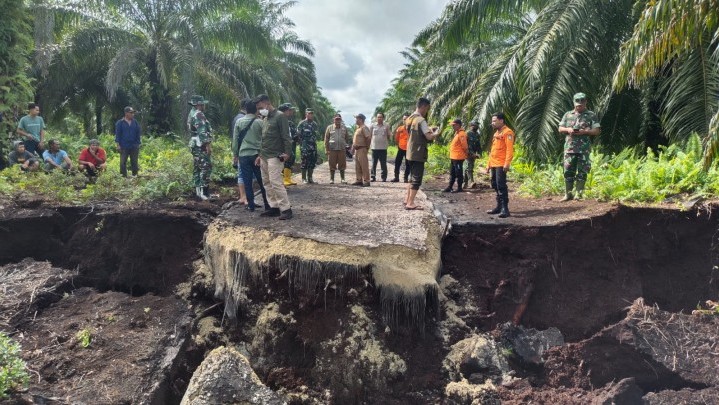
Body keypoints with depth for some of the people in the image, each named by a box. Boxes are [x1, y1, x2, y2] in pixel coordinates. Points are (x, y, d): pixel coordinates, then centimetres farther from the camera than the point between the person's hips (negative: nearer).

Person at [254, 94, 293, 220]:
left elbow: (286, 136, -13)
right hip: (264, 157, 9)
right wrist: (260, 155, 22)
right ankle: (274, 207, 13)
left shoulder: (280, 116, -7)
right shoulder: (266, 119, 19)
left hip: (275, 157, -9)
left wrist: (287, 153, -21)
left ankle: (286, 209, -9)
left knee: (276, 182, -14)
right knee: (267, 183, 7)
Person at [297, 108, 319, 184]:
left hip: (313, 146, 6)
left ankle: (310, 178, 16)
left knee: (312, 162, 7)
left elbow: (317, 133, 23)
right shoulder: (302, 124, -4)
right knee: (305, 162, -5)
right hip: (305, 146, -6)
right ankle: (304, 179, 2)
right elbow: (298, 134, -6)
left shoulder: (315, 124, 14)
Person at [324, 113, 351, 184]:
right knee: (332, 165, 1)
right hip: (332, 149, -1)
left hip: (342, 149, 2)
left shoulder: (344, 128, 10)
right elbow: (326, 139, 5)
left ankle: (342, 179, 12)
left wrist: (347, 146, 10)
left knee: (342, 165, 3)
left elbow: (347, 138, 18)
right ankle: (331, 179, 10)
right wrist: (327, 149, -1)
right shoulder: (329, 127, 5)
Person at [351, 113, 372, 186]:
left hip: (362, 149, -10)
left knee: (364, 166, -7)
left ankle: (366, 181, -5)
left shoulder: (364, 128, -12)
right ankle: (359, 180, 18)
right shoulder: (357, 128, 18)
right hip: (357, 149, 10)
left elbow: (369, 138, -21)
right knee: (357, 166, 12)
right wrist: (353, 147, 18)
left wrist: (366, 147, -13)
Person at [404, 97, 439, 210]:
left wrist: (429, 130, 15)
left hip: (411, 153, 9)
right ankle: (410, 203, -3)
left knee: (412, 177, 19)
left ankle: (407, 199, 23)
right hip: (418, 154, -9)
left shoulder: (410, 118, 11)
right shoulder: (421, 120, -17)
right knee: (417, 179, -4)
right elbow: (429, 137, -24)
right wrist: (436, 133, -5)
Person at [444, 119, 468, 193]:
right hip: (453, 157, 10)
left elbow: (465, 146, -18)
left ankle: (459, 188, 6)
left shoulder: (461, 134, -17)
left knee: (458, 173, -1)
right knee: (452, 173, 14)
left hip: (458, 158, -10)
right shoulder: (457, 133, 14)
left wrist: (467, 154, -10)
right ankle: (450, 187, 20)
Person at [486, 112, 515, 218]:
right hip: (494, 165, 10)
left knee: (501, 185, -13)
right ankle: (499, 206, 19)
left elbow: (509, 149, -17)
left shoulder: (507, 132, -8)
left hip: (501, 165, -10)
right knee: (495, 185, 12)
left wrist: (507, 164, -24)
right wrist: (488, 164, 21)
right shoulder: (496, 133, 20)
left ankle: (505, 208, -12)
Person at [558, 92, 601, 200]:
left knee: (582, 172, 0)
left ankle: (579, 194, 7)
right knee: (568, 171, 2)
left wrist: (584, 131, -16)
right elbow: (560, 129, 13)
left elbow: (597, 131, 0)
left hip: (584, 149, -2)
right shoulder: (568, 115, 14)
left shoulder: (591, 115, 5)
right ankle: (568, 194, 10)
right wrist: (568, 130, -8)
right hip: (569, 147, 2)